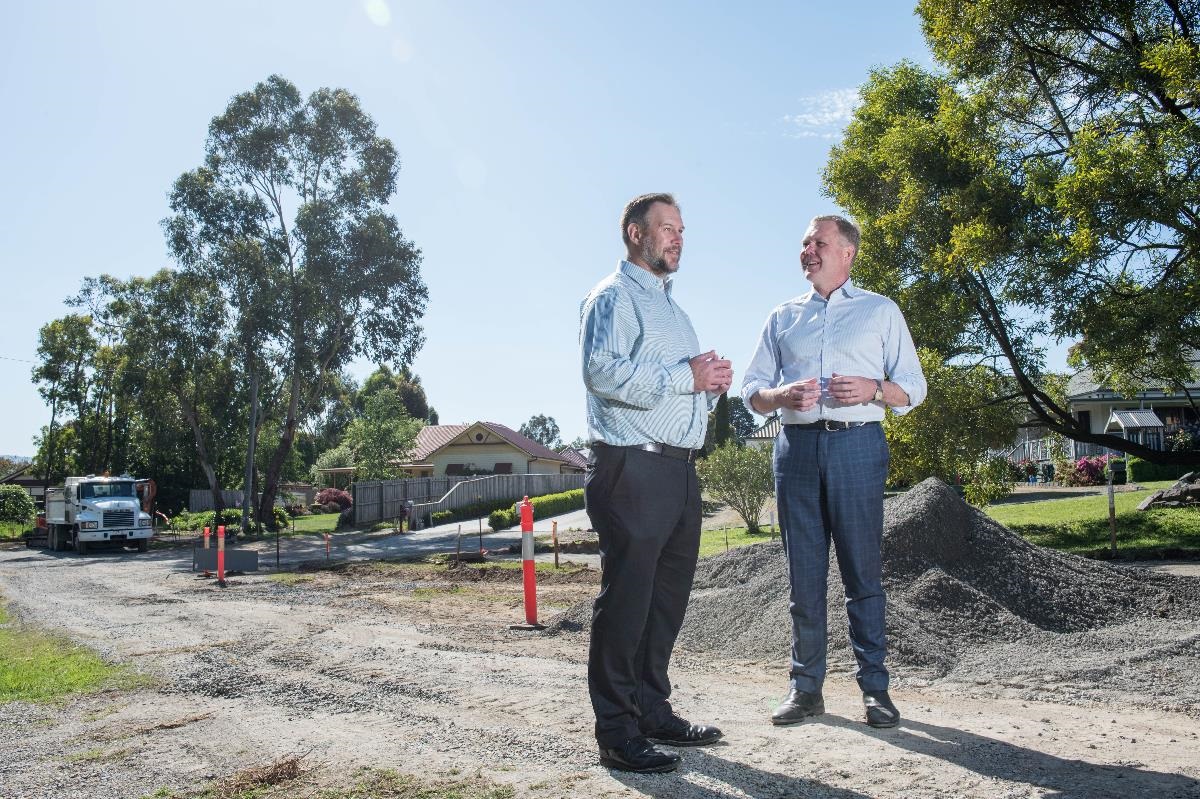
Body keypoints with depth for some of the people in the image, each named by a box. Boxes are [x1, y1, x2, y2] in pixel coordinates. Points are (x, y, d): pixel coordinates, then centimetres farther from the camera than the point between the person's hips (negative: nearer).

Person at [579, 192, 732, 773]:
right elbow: (604, 372, -20)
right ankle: (616, 732, 2)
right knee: (625, 599, -6)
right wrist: (685, 376, -17)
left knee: (668, 595, 13)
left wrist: (712, 384, 6)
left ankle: (653, 711, 26)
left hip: (679, 470, 9)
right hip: (632, 469, -9)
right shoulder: (613, 297, -3)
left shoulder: (672, 308, 26)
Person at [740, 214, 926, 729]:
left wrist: (873, 389, -11)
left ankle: (874, 686, 8)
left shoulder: (881, 311, 13)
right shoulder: (783, 317, 20)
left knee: (863, 571, -2)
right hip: (797, 447, 2)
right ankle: (806, 686, 11)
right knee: (804, 573, 3)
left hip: (857, 444, -2)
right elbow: (752, 390, 15)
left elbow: (913, 387, 9)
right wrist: (783, 395, -7)